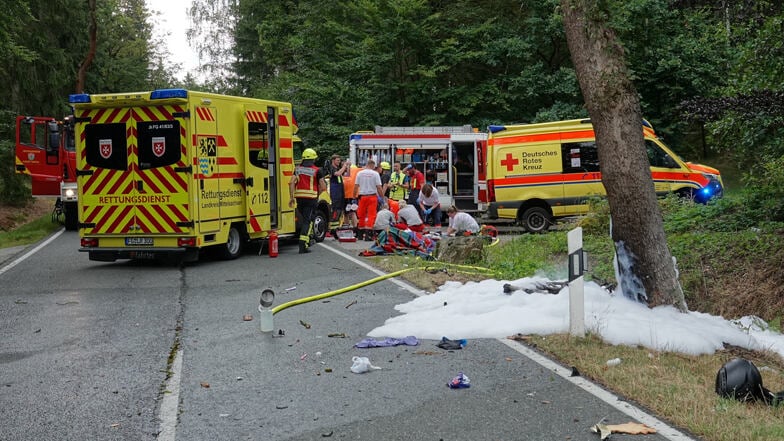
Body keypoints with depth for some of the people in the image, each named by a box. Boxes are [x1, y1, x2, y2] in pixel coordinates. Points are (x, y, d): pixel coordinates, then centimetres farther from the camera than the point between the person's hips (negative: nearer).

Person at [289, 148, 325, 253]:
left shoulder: (298, 169, 9)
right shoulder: (317, 171, -1)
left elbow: (291, 183, -1)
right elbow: (323, 187, -3)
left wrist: (292, 197, 1)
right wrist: (317, 194, 16)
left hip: (299, 197, 4)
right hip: (311, 198, -4)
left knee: (304, 219, 21)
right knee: (307, 221, -3)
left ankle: (307, 240, 28)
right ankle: (303, 245, -13)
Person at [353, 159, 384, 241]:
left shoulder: (360, 173, 4)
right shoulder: (375, 174, -5)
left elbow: (356, 186, 3)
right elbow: (379, 187, -7)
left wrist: (354, 196, 12)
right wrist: (382, 197, 2)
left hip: (362, 196, 3)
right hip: (372, 196, -3)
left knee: (361, 215, 12)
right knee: (371, 215, -3)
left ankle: (361, 234, 19)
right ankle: (368, 234, -12)